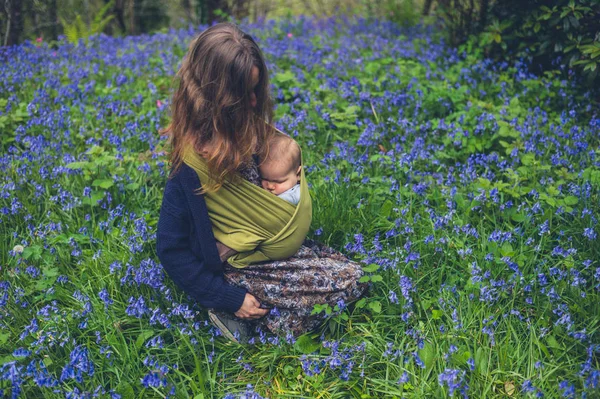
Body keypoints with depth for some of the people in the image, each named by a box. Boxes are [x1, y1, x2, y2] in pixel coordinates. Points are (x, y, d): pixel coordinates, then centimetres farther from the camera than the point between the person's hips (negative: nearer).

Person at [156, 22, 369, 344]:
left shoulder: (248, 129, -5)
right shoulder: (191, 162, -27)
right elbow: (171, 249, -20)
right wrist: (231, 299, -19)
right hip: (235, 268, -8)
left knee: (353, 274, 3)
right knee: (348, 282, -12)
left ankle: (256, 311, 1)